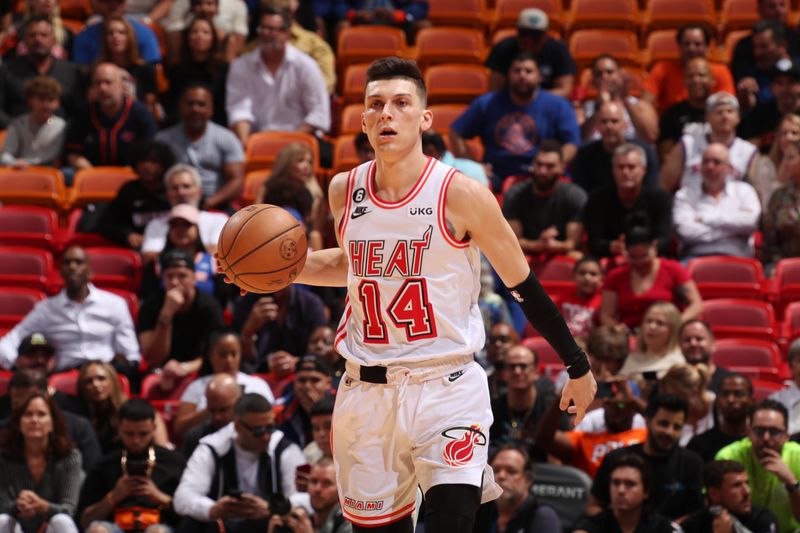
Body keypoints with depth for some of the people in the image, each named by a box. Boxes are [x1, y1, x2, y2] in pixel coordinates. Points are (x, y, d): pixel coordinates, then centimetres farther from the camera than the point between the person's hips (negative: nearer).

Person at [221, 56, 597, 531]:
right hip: (367, 392, 4)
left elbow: (524, 286, -2)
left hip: (447, 389, -4)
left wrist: (579, 367, 3)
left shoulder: (460, 194, -10)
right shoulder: (345, 190, 3)